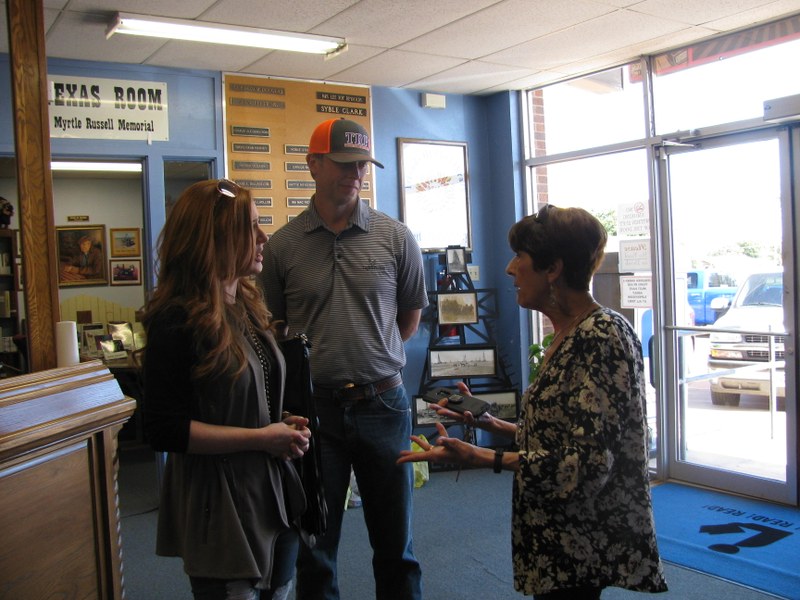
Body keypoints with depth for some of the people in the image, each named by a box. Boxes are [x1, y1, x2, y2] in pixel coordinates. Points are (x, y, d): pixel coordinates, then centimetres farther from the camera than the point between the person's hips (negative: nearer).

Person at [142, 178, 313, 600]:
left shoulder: (246, 307, 8)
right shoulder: (178, 321, -17)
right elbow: (163, 430, -19)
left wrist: (285, 424, 1)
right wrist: (259, 437, -20)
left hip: (274, 497, 8)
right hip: (221, 508, -8)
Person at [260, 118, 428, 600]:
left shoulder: (395, 237, 0)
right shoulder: (283, 245, 0)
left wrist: (372, 360, 5)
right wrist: (320, 362, 0)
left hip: (382, 403, 0)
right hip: (313, 407, 0)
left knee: (395, 546, 14)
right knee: (315, 548, 13)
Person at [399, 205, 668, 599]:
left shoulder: (601, 335, -20)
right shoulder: (568, 335, 7)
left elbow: (587, 461, -24)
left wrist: (481, 458, -27)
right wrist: (491, 423, 9)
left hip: (583, 545, -8)